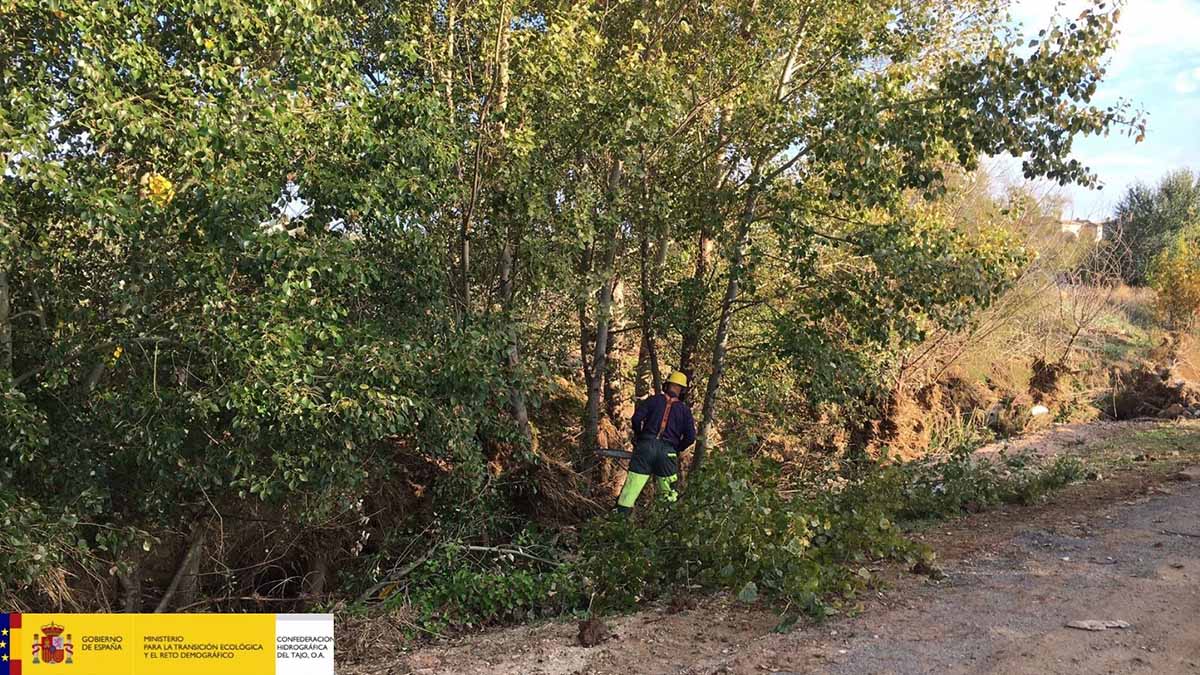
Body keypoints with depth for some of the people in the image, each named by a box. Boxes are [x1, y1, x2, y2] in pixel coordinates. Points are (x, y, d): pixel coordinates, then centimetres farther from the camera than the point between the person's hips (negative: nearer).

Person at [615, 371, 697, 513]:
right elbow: (690, 437, 5)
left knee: (631, 490, 0)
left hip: (646, 447, 0)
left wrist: (638, 438, 13)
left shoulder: (653, 400, 8)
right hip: (667, 452, 0)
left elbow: (637, 418, -2)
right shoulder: (684, 409, 11)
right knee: (669, 494, 13)